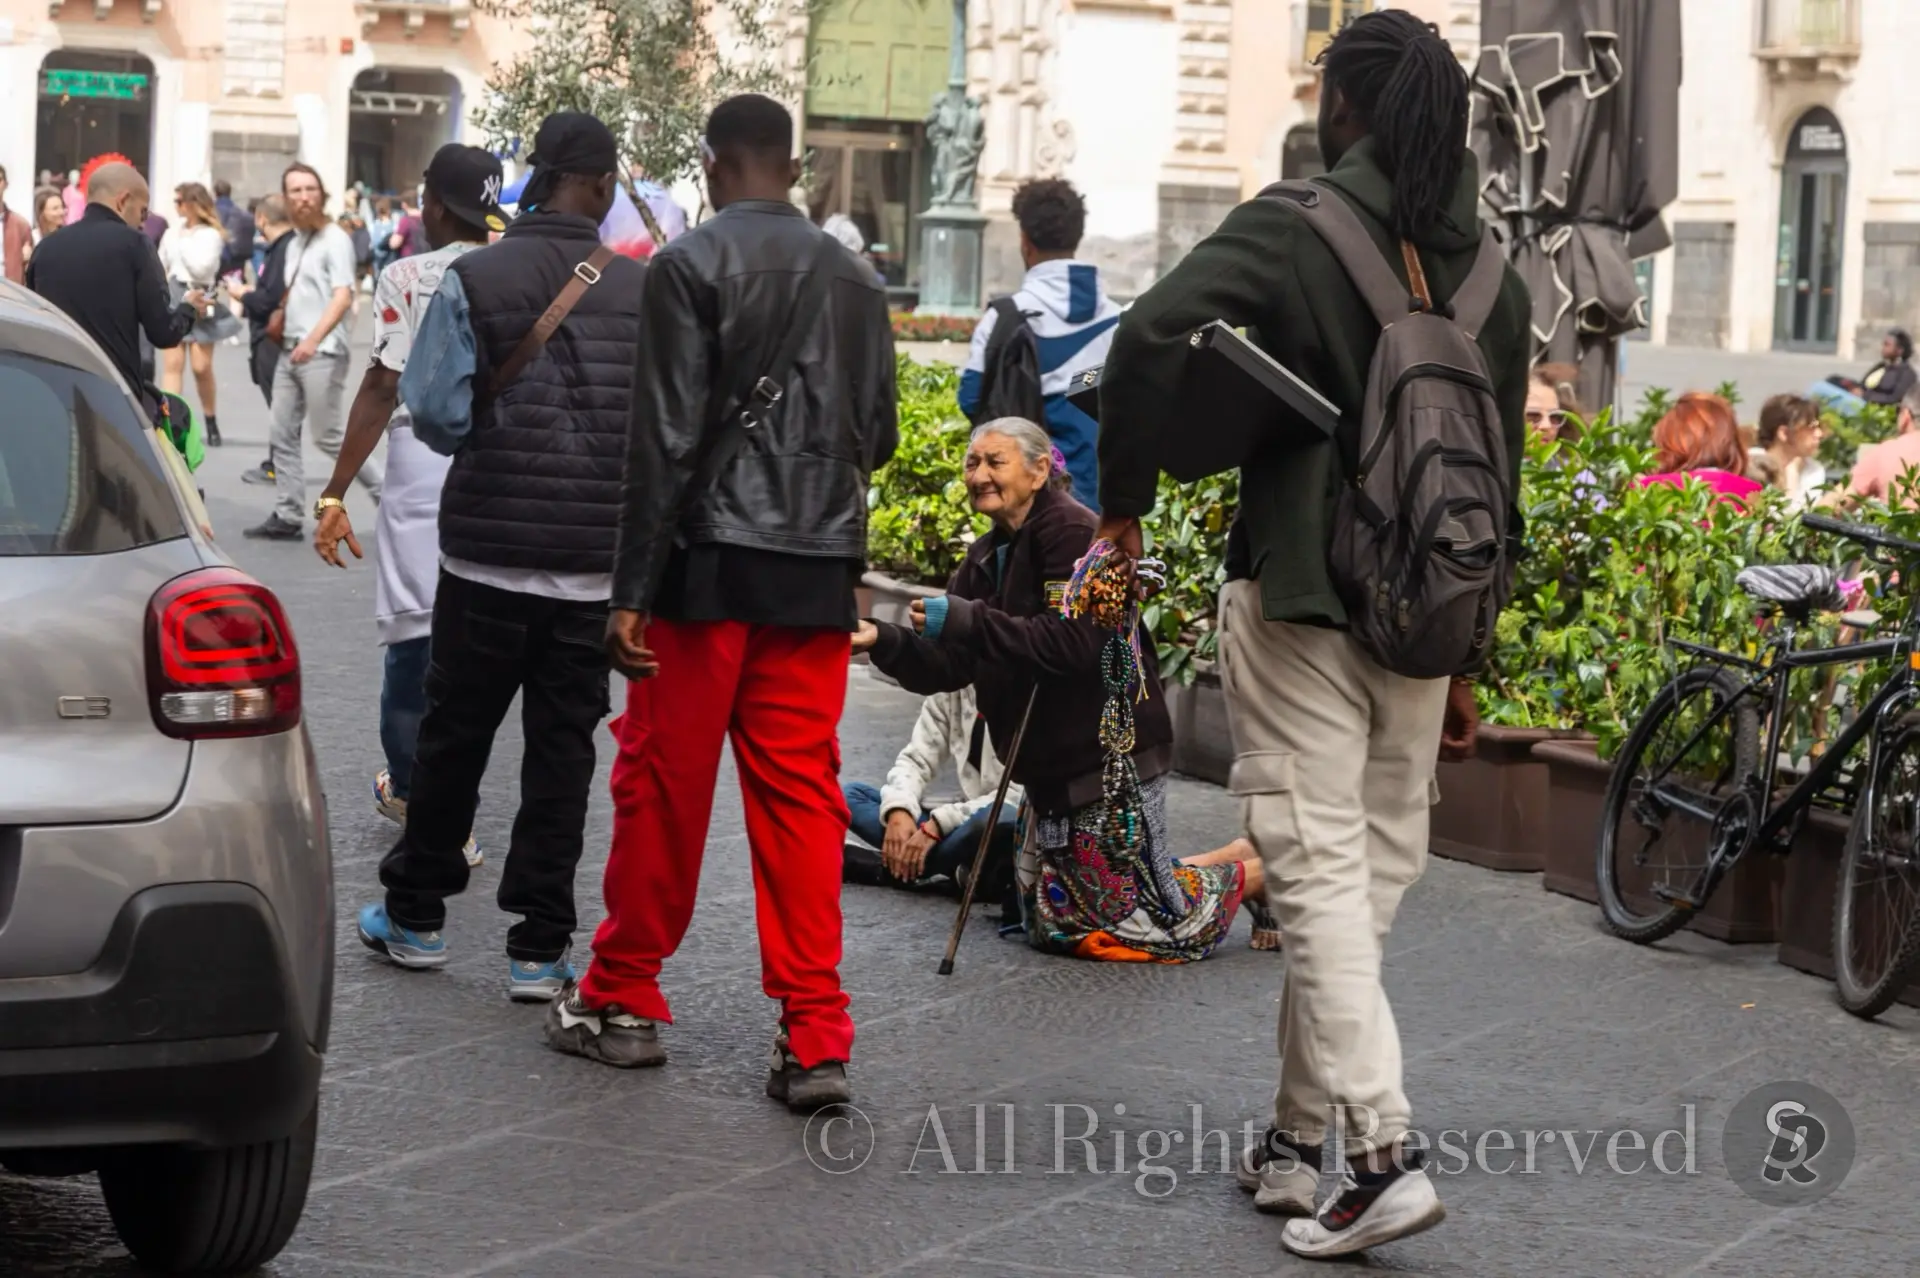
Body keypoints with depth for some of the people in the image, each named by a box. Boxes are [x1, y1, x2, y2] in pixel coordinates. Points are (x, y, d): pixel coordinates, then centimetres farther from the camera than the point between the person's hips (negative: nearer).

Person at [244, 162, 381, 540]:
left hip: (323, 353, -8)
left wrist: (314, 339, -34)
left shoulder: (335, 240, -10)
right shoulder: (295, 244, 15)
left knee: (327, 436, -7)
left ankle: (385, 490, 6)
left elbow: (343, 297, -22)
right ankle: (287, 516, 8)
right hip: (291, 351, 8)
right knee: (283, 435, 5)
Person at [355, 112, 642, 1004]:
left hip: (486, 548, 0)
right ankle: (538, 947, 7)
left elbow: (435, 410, -8)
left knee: (453, 734, 13)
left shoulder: (473, 280, -7)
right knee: (562, 748, 6)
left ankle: (416, 914, 24)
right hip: (596, 561, 1)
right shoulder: (641, 291, -4)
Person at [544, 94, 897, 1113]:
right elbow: (877, 437, 13)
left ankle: (623, 1000, 17)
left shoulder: (691, 266, -6)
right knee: (801, 795, 5)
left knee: (662, 784, 7)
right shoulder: (852, 280, 9)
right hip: (819, 571, 4)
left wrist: (633, 591, -10)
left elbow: (667, 437, -11)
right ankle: (816, 1037, 1)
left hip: (711, 563, -4)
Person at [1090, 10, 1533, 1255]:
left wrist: (1127, 500, -12)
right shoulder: (1492, 276, 9)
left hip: (1298, 603, -5)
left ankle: (1384, 1152, -13)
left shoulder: (1291, 232, -9)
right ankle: (1296, 1140, 21)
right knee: (1372, 875, 12)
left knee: (1321, 874, -4)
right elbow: (1500, 478, 12)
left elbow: (1154, 332, -25)